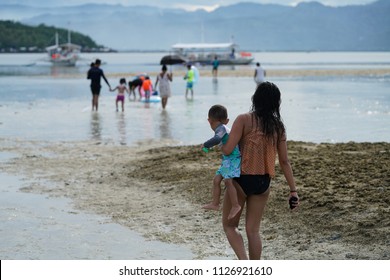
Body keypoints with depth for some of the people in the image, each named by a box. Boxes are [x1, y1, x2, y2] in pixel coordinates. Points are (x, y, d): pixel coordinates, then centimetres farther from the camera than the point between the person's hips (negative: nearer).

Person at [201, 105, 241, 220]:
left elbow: (217, 139, -30)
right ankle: (215, 203, 14)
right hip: (227, 159, 10)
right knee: (216, 179, 9)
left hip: (234, 158, -10)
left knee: (228, 180, -19)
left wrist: (205, 145, -16)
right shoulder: (226, 128, 17)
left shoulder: (221, 128, -12)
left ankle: (235, 205, -15)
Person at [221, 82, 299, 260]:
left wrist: (220, 144, 6)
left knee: (229, 225, 12)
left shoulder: (244, 120, -12)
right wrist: (293, 190, 7)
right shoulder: (278, 126, 2)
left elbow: (227, 150, -18)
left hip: (241, 180, -4)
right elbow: (284, 161, 3)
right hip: (263, 182, 4)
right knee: (253, 230, 14)